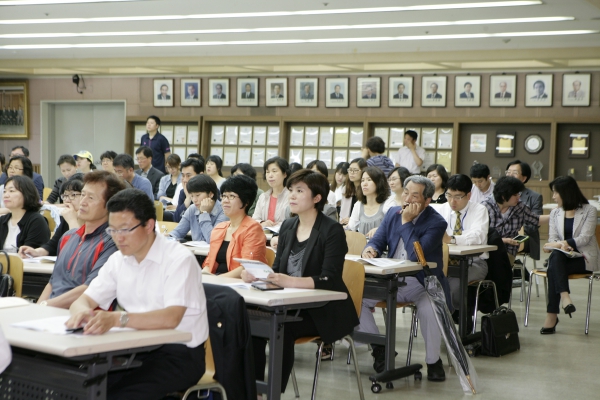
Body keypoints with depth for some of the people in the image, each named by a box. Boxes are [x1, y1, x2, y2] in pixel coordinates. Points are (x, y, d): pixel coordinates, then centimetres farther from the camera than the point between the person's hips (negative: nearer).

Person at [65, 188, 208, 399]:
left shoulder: (179, 259, -14)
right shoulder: (118, 260, 8)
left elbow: (170, 318, -27)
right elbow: (83, 301, 6)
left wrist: (117, 319, -40)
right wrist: (82, 311, -20)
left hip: (179, 353, -6)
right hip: (136, 349, 6)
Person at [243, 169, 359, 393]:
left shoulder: (332, 231, -11)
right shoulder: (287, 227, 9)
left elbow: (329, 280, -21)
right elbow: (277, 269, 11)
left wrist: (290, 281, -36)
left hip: (323, 311, -6)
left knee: (282, 327, -31)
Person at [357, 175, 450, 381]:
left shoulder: (436, 223, -14)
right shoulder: (393, 213, 6)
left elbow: (415, 255, -25)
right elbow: (378, 240, 5)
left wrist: (406, 222, -22)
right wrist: (371, 249, -19)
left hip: (422, 283, -5)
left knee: (429, 308, -36)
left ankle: (433, 361, -9)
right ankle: (379, 347, 4)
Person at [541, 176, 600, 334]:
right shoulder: (555, 213, 17)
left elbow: (584, 238, -10)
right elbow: (552, 238, 7)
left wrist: (563, 243, -23)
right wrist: (562, 246, -16)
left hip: (584, 258, -4)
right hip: (562, 256, 4)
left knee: (554, 268, -34)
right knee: (555, 257, -35)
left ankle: (552, 315, -39)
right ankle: (565, 296, -51)